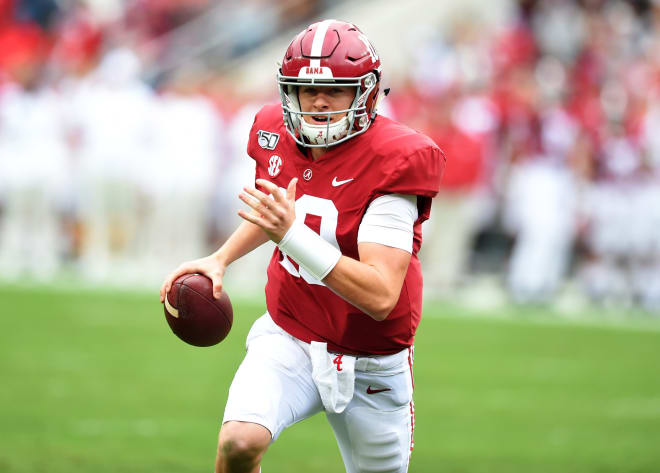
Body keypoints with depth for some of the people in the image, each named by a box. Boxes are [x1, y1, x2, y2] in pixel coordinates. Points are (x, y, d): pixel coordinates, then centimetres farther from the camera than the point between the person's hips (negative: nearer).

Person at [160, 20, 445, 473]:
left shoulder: (395, 161, -23)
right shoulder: (276, 133, -4)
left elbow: (381, 297, -31)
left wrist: (292, 233, -38)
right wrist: (220, 259, 5)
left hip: (370, 364, -2)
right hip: (289, 338, 2)